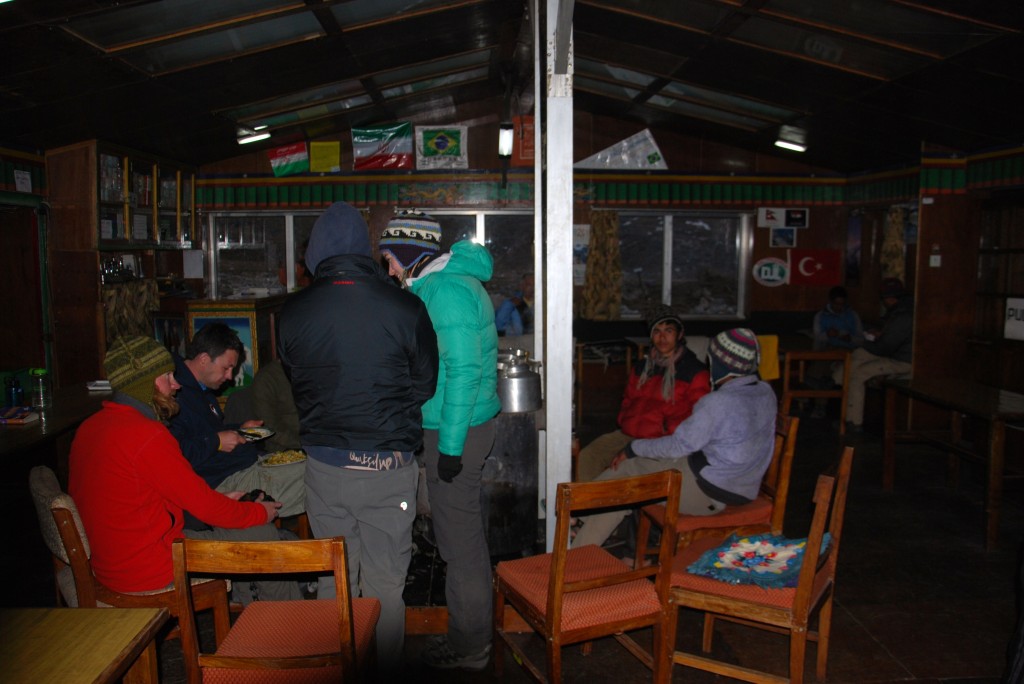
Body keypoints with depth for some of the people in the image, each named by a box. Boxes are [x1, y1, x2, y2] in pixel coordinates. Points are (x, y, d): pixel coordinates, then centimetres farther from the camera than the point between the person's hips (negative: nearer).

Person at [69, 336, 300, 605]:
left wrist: (217, 500, 13)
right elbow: (204, 504, -17)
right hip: (148, 572, -9)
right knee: (264, 535, 0)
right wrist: (261, 512, 0)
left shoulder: (90, 427, 5)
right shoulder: (147, 436, -24)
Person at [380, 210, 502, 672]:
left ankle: (468, 648, 16)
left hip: (455, 432, -10)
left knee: (459, 540, 1)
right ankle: (470, 635, 33)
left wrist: (450, 445, -21)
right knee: (466, 534, 19)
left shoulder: (447, 290, -18)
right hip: (456, 429, 10)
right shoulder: (446, 283, 14)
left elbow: (463, 371, -23)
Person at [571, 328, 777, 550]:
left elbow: (679, 445, -17)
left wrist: (633, 448, -2)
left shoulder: (718, 402, -24)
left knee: (626, 468, 0)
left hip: (708, 492, -9)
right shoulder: (766, 393, 3)